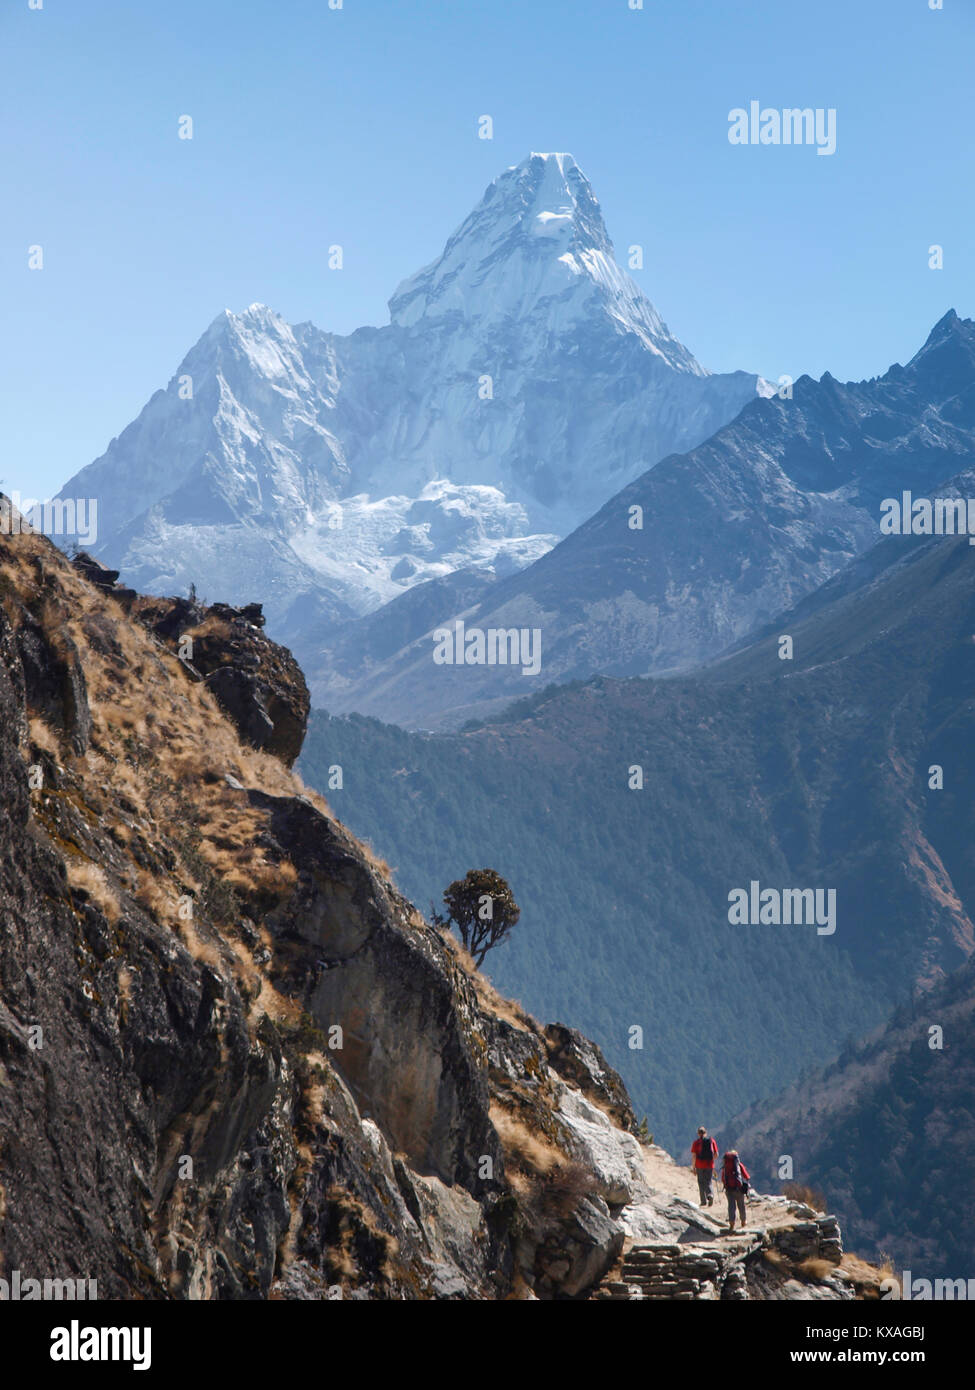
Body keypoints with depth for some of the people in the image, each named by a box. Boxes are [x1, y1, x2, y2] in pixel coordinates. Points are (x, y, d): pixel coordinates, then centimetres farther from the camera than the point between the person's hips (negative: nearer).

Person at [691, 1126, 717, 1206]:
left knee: (701, 1183, 11)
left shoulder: (696, 1142, -3)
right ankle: (710, 1195, -17)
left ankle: (704, 1201, 10)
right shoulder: (712, 1141, 3)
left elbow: (694, 1155, -8)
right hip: (710, 1165, 2)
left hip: (700, 1166, -2)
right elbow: (716, 1154, 5)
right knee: (708, 1183, 11)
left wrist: (693, 1167, 0)